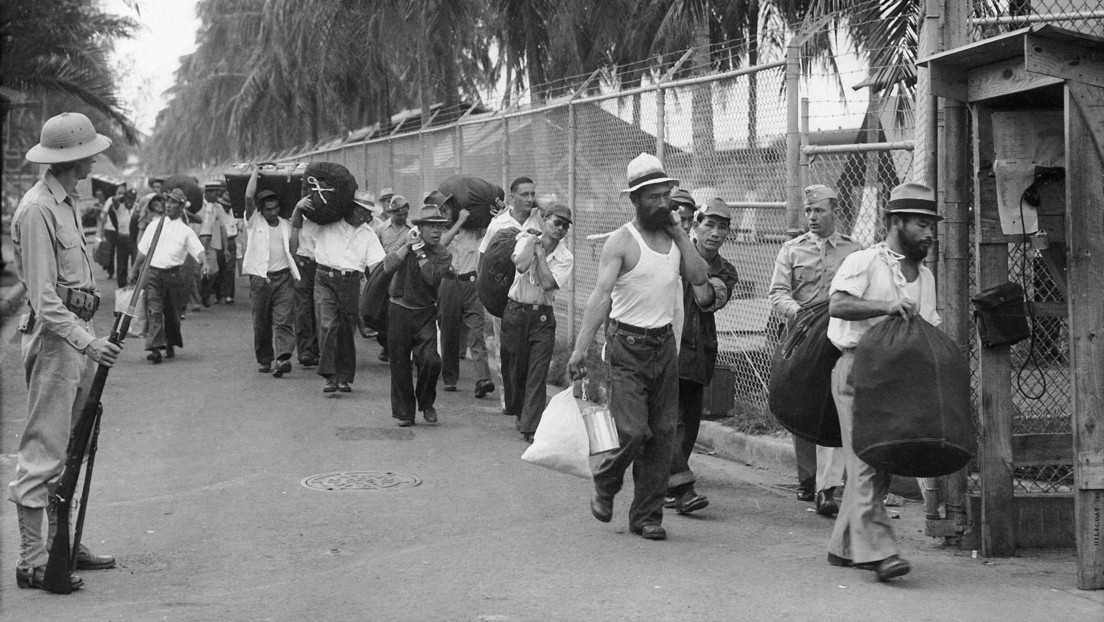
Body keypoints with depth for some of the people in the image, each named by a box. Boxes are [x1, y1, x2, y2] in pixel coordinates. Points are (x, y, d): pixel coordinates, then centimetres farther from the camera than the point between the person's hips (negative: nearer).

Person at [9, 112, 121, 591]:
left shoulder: (66, 202, 13)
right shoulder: (37, 209, -16)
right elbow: (44, 296, -20)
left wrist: (88, 336, 13)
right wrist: (85, 341, -26)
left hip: (77, 331, 10)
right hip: (53, 336, -10)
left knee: (70, 448, 15)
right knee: (43, 450, -5)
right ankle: (32, 561, -1)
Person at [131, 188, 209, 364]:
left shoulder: (186, 231, 6)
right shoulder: (154, 225, 13)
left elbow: (198, 250, -8)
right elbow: (143, 251, 19)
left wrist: (203, 263, -29)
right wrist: (135, 272, 20)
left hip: (173, 275, 0)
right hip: (153, 273, 0)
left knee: (172, 313, 8)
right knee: (154, 311, -13)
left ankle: (171, 345, 29)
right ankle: (155, 348, -20)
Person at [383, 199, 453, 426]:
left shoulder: (443, 255, 1)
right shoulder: (406, 244, 3)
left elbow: (432, 277, -17)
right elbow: (388, 267, -12)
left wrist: (419, 252, -14)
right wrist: (407, 246, -17)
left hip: (426, 313, -1)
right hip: (399, 311, 1)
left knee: (431, 360, -15)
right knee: (399, 364, 4)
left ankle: (426, 403, 11)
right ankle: (404, 412, 17)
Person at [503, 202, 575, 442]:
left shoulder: (565, 258, -3)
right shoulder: (526, 239, 0)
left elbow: (548, 284, -18)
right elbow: (521, 265, -20)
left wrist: (540, 252, -12)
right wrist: (533, 241, -10)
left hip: (542, 316, -1)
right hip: (515, 311, 1)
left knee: (538, 372, -9)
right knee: (513, 368, 9)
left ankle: (531, 427, -8)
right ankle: (520, 414, 33)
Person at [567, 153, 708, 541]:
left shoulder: (672, 237, 10)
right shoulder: (622, 241, -8)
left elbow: (698, 277, -2)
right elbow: (601, 294, -16)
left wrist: (679, 232, -3)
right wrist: (580, 348, -24)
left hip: (665, 345, 6)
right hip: (628, 345, -6)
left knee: (663, 435, 4)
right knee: (633, 431, -12)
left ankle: (647, 515, 13)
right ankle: (605, 485, 17)